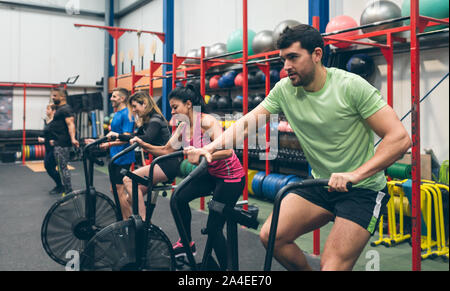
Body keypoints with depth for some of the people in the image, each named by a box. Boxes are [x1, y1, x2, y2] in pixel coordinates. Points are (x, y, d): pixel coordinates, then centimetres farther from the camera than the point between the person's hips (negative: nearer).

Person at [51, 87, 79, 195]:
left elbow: (70, 124, -26)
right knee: (62, 167, 16)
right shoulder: (60, 109, 19)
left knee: (63, 168, -8)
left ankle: (68, 192, -4)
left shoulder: (65, 109, -13)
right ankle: (67, 190, 24)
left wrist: (73, 139, -40)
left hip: (62, 144, -11)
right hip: (59, 143, 11)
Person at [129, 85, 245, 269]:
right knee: (180, 198, 4)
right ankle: (187, 243, 25)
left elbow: (227, 150, -36)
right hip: (211, 174, 8)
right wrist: (143, 145, -9)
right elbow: (166, 150, 3)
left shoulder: (207, 122, -24)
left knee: (213, 228, -8)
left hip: (231, 177, -8)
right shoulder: (183, 128, 1)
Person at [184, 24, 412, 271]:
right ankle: (306, 269, 20)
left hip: (362, 189, -5)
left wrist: (355, 175, -32)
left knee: (332, 265, -13)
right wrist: (210, 148, -21)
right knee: (271, 236, -4)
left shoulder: (350, 86, -18)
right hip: (320, 185, 5)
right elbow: (247, 122, -5)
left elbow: (400, 138, -21)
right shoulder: (284, 89, -3)